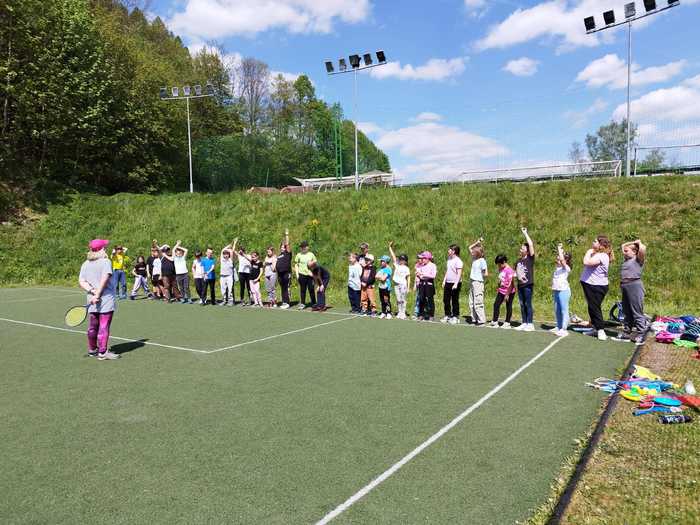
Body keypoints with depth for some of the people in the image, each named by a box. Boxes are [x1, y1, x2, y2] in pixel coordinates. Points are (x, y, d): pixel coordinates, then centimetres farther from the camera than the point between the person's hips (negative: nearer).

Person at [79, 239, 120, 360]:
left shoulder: (85, 264, 10)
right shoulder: (106, 262, -8)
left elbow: (81, 281, 2)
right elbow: (105, 278, -21)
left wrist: (92, 291, -7)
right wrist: (98, 294, -18)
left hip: (92, 301, 6)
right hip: (106, 300, -6)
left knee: (93, 326, 17)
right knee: (104, 326, -2)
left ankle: (92, 350, 30)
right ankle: (102, 352, 1)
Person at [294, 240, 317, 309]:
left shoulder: (311, 254, 6)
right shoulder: (298, 255, 6)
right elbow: (296, 265, 9)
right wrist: (297, 274, 0)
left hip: (310, 275, 0)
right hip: (302, 274, 0)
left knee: (311, 289, 0)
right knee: (302, 290, 5)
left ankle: (314, 303, 9)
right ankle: (302, 303, 14)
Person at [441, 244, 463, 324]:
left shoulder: (458, 261, -13)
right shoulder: (449, 259, 14)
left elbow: (459, 273, -18)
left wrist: (456, 284, -24)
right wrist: (444, 281, 16)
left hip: (454, 284, -8)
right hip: (447, 283, 8)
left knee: (454, 301, 1)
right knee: (446, 300, 11)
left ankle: (455, 317, 10)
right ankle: (447, 315, 22)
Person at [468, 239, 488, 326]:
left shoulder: (482, 261, -11)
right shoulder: (474, 259, 11)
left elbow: (486, 274, -15)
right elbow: (470, 247, 22)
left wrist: (479, 276, 0)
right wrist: (477, 242, 13)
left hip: (478, 283, -9)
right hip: (472, 282, 9)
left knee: (478, 303, -9)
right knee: (472, 303, 11)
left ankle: (481, 321, -4)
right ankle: (474, 320, 17)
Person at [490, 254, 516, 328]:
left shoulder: (509, 270, -21)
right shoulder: (501, 269, 6)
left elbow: (510, 283, -22)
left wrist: (507, 294, -20)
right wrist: (498, 289, 19)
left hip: (509, 292, -8)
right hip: (501, 291, 8)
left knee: (508, 307, 4)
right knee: (496, 304, 3)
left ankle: (507, 323, 14)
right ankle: (494, 322, 9)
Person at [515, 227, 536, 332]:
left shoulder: (530, 258, -6)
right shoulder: (519, 260, 13)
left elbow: (531, 244, -17)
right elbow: (516, 271, 27)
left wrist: (525, 233, -13)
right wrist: (515, 275, 5)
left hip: (528, 285, -7)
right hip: (520, 284, 7)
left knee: (528, 304, -3)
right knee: (522, 304, 11)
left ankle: (530, 324, 4)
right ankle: (524, 323, 18)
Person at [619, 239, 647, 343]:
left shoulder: (638, 259, -3)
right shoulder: (627, 259, 18)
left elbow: (642, 249, -23)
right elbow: (623, 245, 32)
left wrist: (639, 243, -4)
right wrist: (632, 242, 20)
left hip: (634, 285, -8)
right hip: (625, 287, 8)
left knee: (637, 312, -7)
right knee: (627, 312, 13)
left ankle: (640, 335, -5)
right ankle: (626, 332, 21)